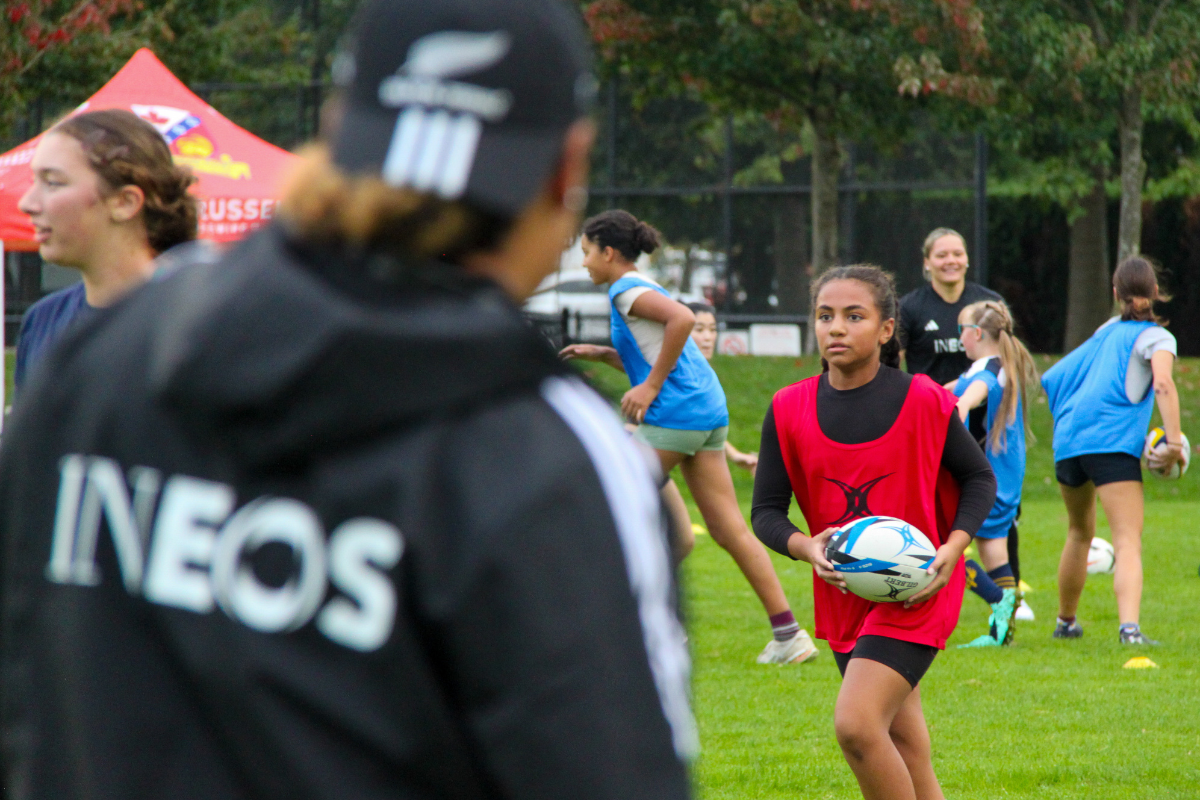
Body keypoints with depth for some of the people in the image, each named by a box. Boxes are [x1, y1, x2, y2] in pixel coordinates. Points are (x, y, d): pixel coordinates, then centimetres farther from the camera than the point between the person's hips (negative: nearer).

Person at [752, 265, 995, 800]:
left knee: (856, 723, -21)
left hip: (916, 591, -5)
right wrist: (808, 548, -21)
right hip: (843, 594, 5)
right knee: (900, 742, 14)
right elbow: (766, 510, 1)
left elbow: (979, 478, 4)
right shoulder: (789, 410, -2)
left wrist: (953, 548, -12)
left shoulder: (923, 401, -10)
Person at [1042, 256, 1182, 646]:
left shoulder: (1105, 331, 24)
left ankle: (1066, 621, 41)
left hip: (1067, 439, 6)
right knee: (1128, 541, -16)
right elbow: (1163, 384, -14)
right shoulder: (1155, 336, 5)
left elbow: (1052, 379, 31)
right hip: (1113, 441, -6)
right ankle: (1129, 625, -38)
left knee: (1080, 531, 28)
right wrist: (1174, 442, -17)